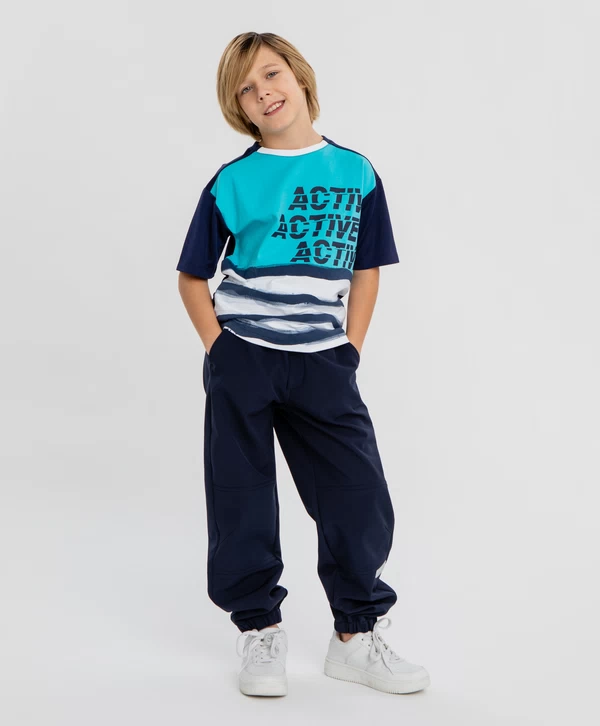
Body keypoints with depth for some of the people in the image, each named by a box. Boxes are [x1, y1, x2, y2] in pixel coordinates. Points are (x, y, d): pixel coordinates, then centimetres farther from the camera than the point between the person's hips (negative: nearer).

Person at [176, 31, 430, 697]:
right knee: (242, 503, 6)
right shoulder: (232, 183, -1)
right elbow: (192, 275, 6)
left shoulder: (356, 174, 4)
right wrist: (217, 346, -5)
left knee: (360, 497, 1)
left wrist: (351, 349, 2)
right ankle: (260, 633, 23)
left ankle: (356, 636, 17)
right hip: (241, 362, -1)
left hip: (323, 365, 2)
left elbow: (366, 270, 10)